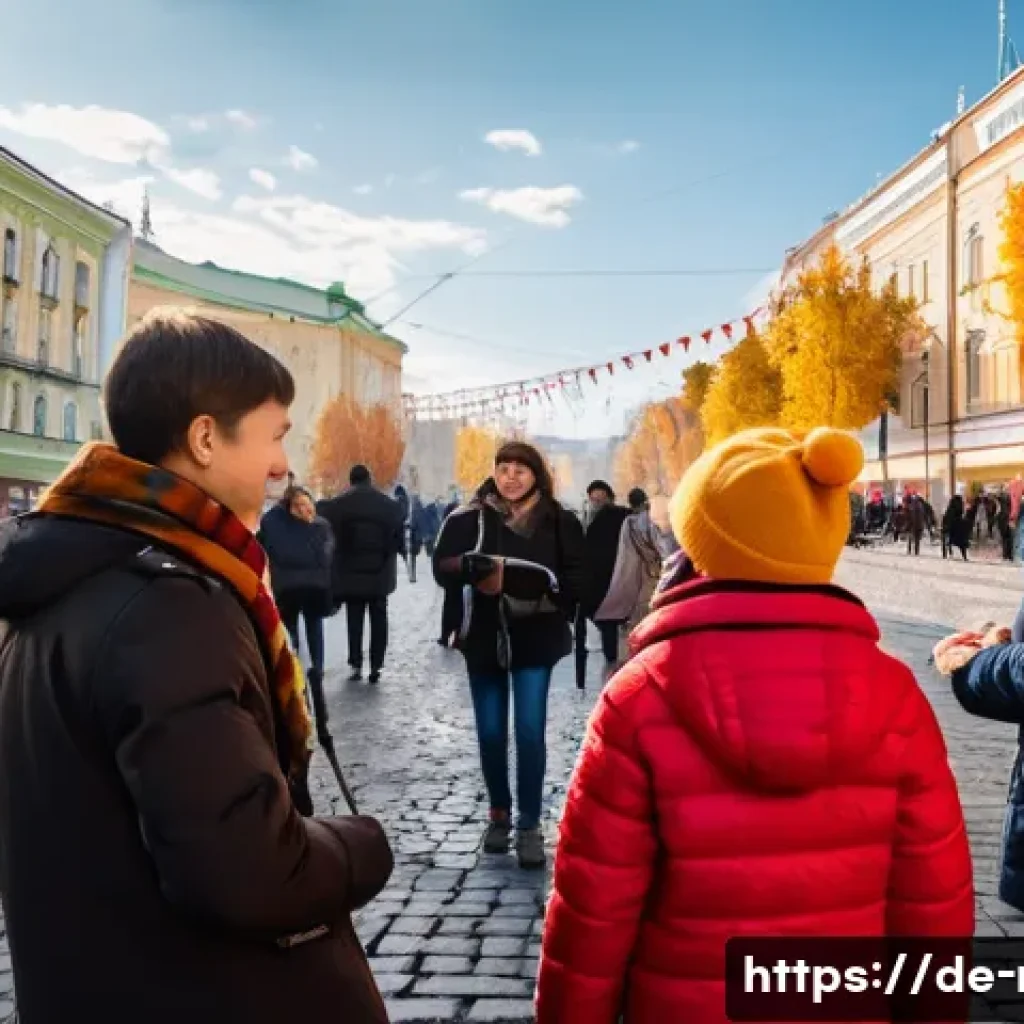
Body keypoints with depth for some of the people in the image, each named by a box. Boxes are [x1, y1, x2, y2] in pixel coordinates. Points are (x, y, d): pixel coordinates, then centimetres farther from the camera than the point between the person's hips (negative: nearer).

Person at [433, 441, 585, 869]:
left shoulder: (560, 522, -2)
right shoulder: (470, 518, -3)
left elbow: (576, 578, -3)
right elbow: (442, 566, -9)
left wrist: (539, 597, -19)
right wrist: (472, 569, -29)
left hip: (535, 639, -1)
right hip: (485, 638, 1)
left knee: (530, 732, -5)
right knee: (491, 733, 9)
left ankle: (530, 824, 8)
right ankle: (499, 813, 29)